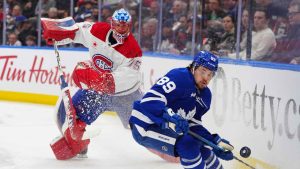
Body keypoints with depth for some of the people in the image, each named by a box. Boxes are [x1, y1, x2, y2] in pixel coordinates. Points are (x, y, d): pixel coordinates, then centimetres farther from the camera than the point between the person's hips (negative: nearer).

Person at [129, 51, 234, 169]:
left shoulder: (205, 95, 8)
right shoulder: (179, 77, -21)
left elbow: (193, 125, 12)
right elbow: (150, 99, -31)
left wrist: (216, 142, 3)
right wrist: (171, 116, -45)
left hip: (165, 128, 10)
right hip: (144, 127, -10)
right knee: (188, 145, -26)